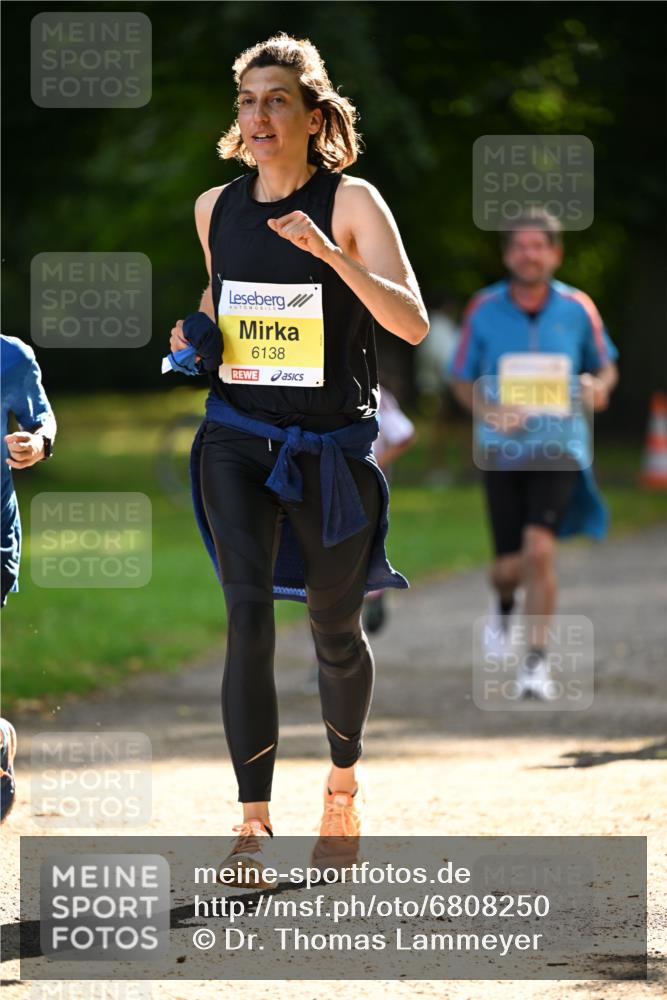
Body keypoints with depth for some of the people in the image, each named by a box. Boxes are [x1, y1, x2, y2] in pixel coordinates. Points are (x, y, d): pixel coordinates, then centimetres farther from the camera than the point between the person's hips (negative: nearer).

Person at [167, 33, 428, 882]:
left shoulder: (351, 203, -9)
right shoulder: (215, 207, 5)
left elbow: (412, 323, -18)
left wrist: (328, 253, -30)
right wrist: (196, 333, 4)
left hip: (333, 445, -2)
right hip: (237, 438, 2)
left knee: (334, 630, 10)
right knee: (248, 615, -15)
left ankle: (343, 785, 38)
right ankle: (253, 822, -16)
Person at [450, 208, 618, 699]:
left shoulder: (578, 308, -2)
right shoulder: (484, 309, -3)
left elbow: (606, 366, 12)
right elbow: (463, 382, 7)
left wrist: (598, 387, -11)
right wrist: (491, 411, -13)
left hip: (560, 449, -1)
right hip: (503, 452, 1)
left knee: (539, 548, -20)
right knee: (511, 565, 2)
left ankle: (537, 660, -9)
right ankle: (504, 603, 42)